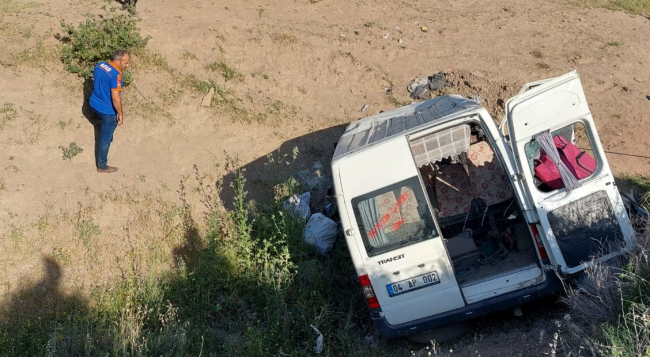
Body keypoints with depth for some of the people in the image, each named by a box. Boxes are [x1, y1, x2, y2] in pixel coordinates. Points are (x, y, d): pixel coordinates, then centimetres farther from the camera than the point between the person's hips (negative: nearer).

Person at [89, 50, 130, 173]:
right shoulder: (115, 74, -27)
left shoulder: (99, 65, 0)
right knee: (105, 138, 7)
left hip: (95, 104, 8)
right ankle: (102, 166, 19)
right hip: (107, 110, -8)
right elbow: (115, 97, -28)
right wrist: (120, 114, -17)